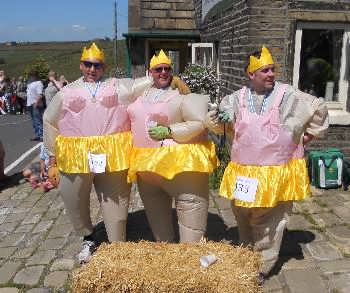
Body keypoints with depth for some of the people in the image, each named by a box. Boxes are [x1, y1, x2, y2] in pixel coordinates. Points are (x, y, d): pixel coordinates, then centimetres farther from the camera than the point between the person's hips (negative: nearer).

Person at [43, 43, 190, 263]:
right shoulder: (67, 92, 12)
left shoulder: (119, 87, 9)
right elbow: (50, 121, 18)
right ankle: (88, 238, 40)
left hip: (113, 157, -1)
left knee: (115, 203, 5)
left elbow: (147, 83, 8)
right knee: (73, 201, 12)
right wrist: (55, 150, 15)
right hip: (75, 158, 2)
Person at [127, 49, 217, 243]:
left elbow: (200, 123, -15)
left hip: (181, 166, -7)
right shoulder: (140, 93, 13)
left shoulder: (182, 93, -7)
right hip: (147, 167, 7)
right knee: (156, 219, 20)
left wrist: (169, 131, -18)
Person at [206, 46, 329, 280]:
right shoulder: (237, 98, 1)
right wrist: (220, 118, -13)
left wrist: (308, 136, 6)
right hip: (244, 173, 3)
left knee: (269, 223, 5)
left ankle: (262, 267, 21)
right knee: (244, 221, 17)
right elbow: (215, 122, 9)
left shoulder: (289, 96, -6)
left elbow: (319, 109, 5)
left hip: (277, 173, -3)